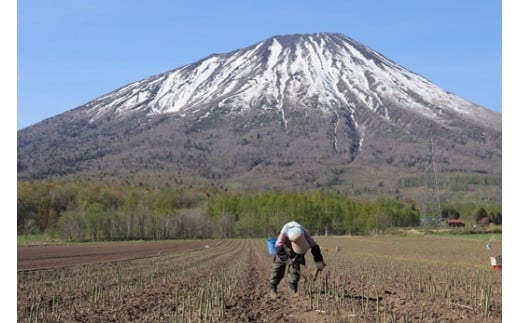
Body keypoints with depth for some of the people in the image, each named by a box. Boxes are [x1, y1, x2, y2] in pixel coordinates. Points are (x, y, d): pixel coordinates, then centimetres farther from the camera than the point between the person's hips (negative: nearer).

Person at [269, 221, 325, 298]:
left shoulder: (305, 233, -34)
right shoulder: (284, 234, -42)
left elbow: (314, 246, -30)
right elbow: (278, 249, -47)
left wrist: (319, 261, -31)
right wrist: (287, 260, -55)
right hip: (284, 247, -2)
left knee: (295, 266, -7)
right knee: (278, 267, -7)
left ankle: (293, 289, 1)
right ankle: (272, 288, 0)